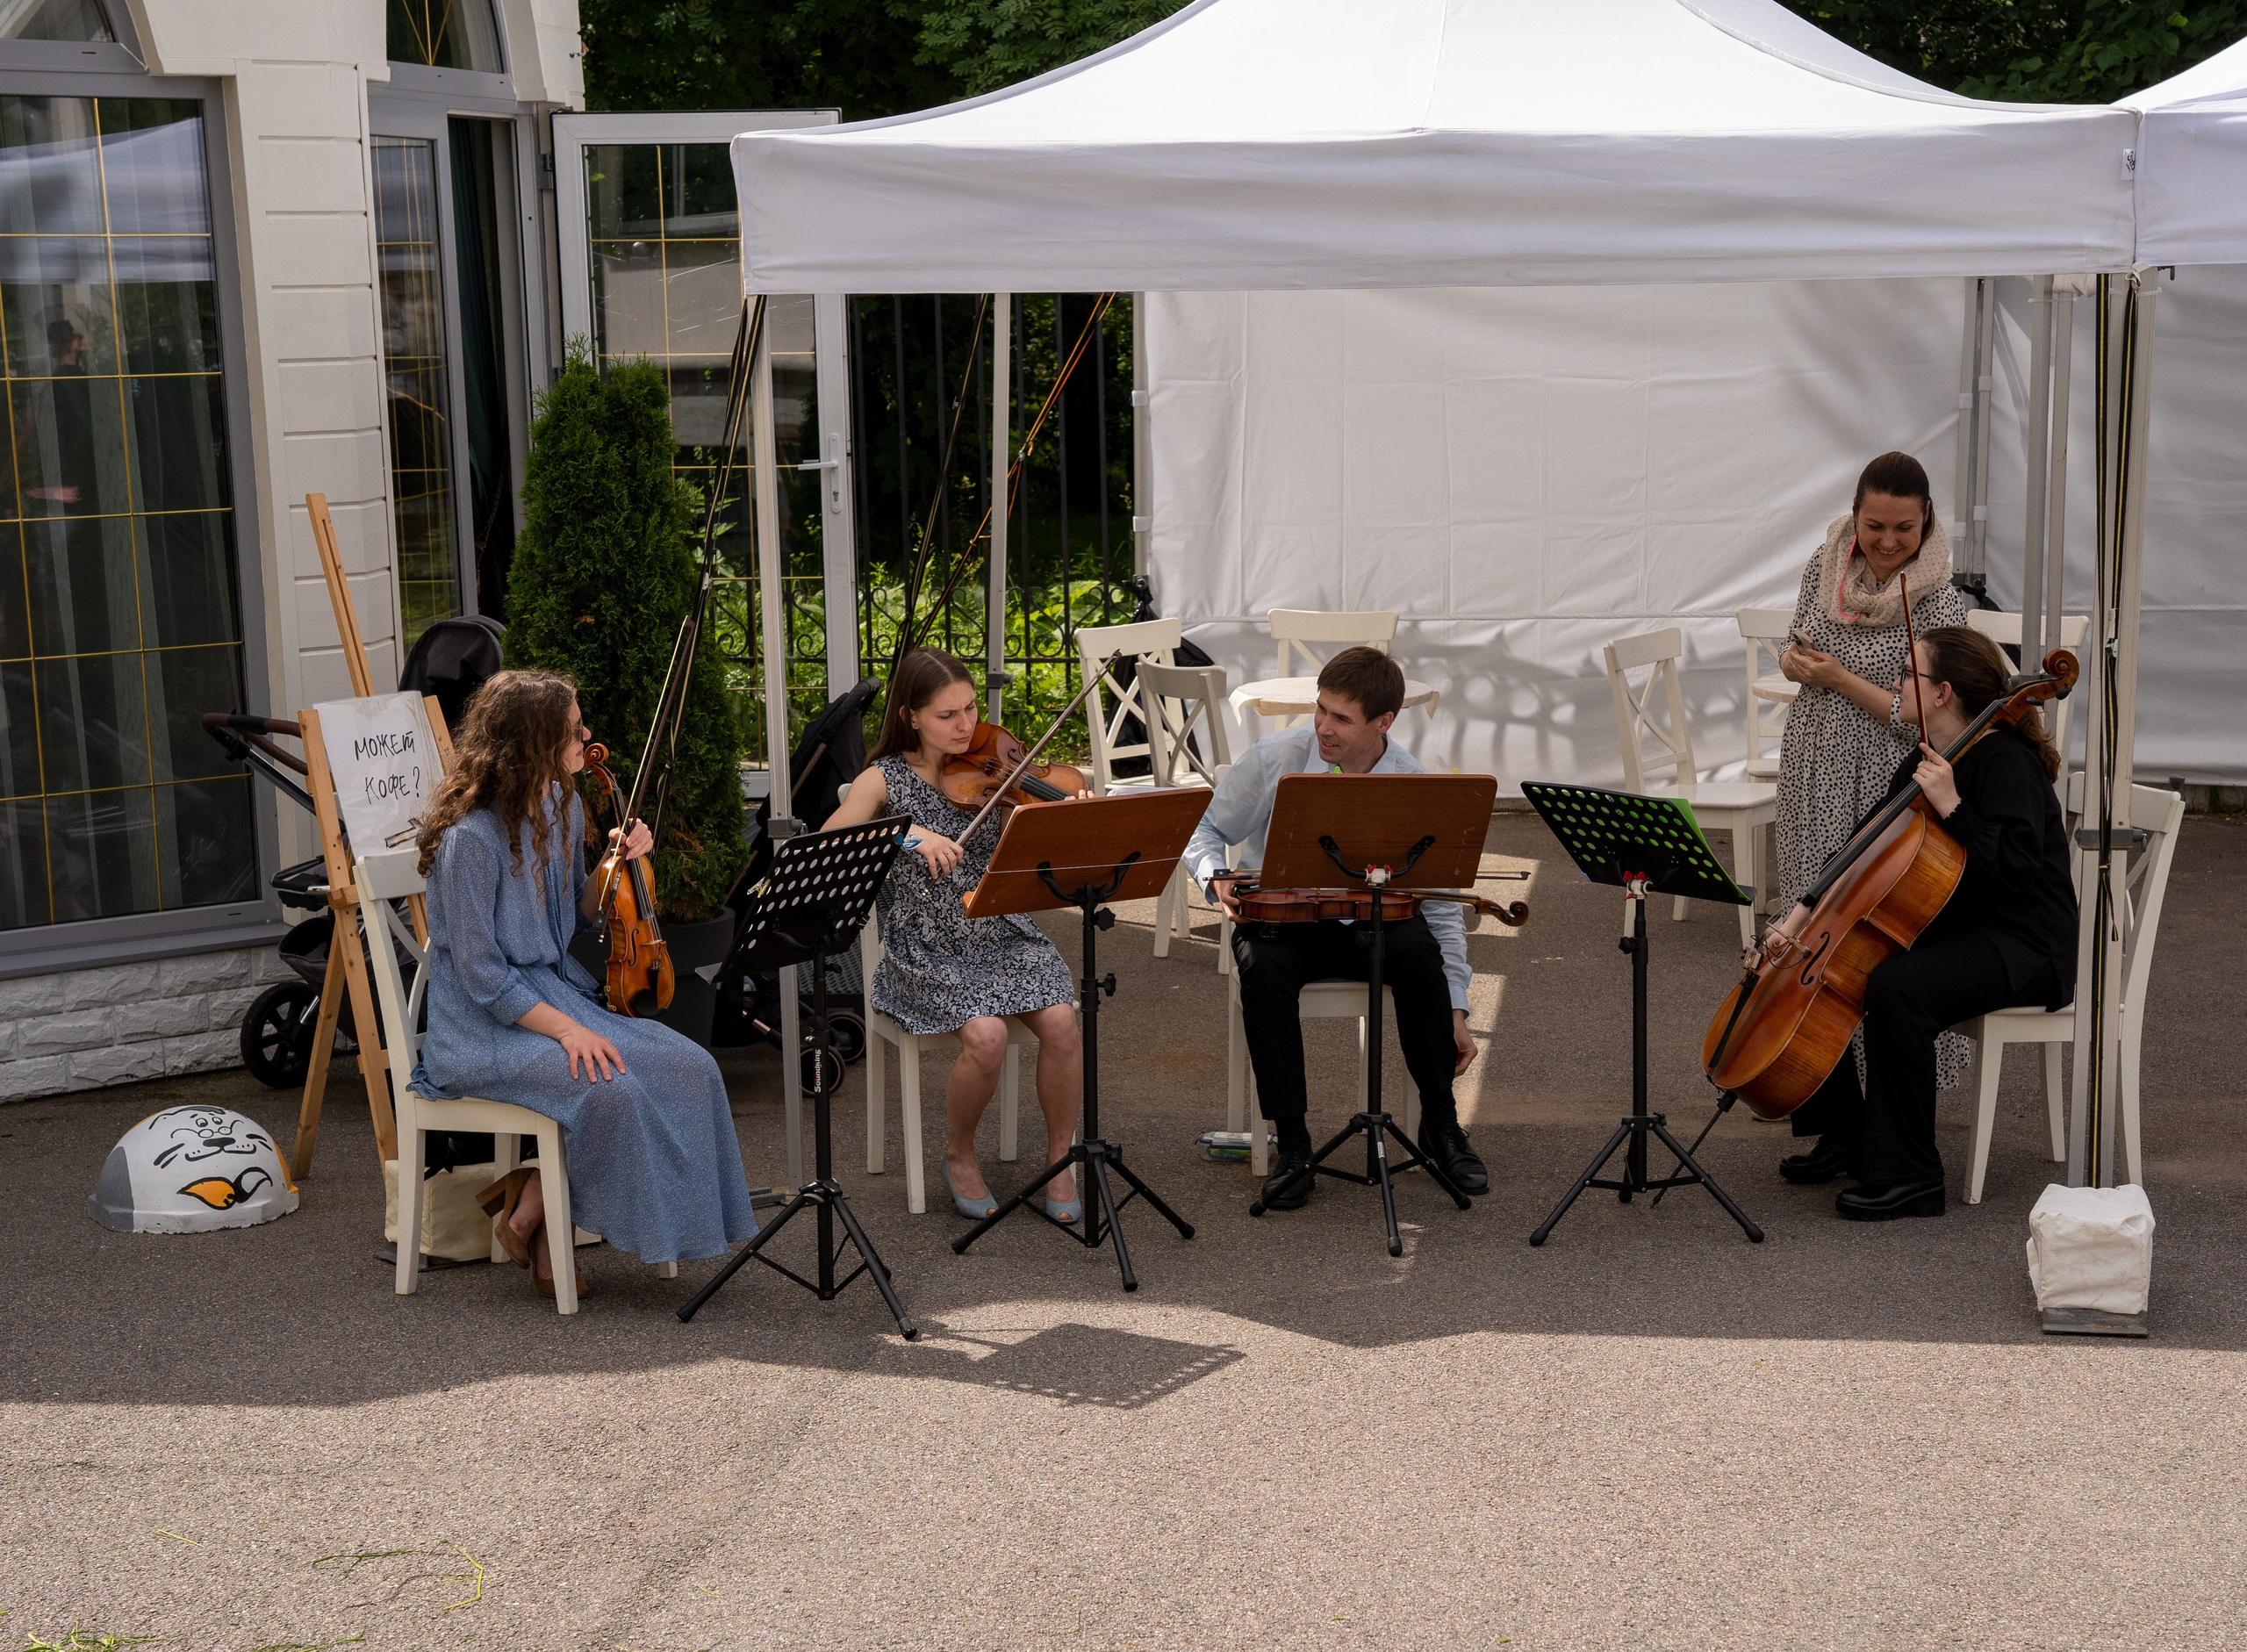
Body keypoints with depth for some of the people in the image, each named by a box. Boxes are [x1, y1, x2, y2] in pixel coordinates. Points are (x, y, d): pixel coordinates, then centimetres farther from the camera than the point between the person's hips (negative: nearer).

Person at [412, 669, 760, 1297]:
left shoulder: (562, 805, 7)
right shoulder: (471, 837, -18)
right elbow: (482, 975, -18)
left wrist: (615, 863, 1)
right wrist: (566, 1028, -25)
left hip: (559, 995, 8)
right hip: (485, 1026, -8)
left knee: (689, 1067, -14)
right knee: (611, 1086, -33)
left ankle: (533, 1202, -4)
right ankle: (532, 1215, -7)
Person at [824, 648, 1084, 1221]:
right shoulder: (884, 780, -2)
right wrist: (908, 834, -28)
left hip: (1004, 934, 3)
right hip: (927, 951, -3)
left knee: (1060, 1020, -25)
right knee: (986, 1035, -29)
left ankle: (1061, 1160, -3)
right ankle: (960, 1155, 0)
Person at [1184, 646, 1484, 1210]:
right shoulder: (1275, 758, -11)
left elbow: (1441, 905, -3)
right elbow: (1205, 830, 3)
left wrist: (1455, 1009, -6)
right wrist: (1216, 878, -20)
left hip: (1370, 918, 0)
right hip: (1281, 914, 0)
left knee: (1416, 952, -33)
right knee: (1263, 968, -35)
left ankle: (1441, 1125, -13)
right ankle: (1290, 1141, -22)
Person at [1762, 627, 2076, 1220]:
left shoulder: (2005, 762, -16)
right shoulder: (1924, 760, 10)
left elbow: (2017, 868, -28)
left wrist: (1951, 806, -30)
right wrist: (1805, 913, 2)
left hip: (2022, 947, -9)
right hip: (1949, 931, 10)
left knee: (1894, 989, -34)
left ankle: (1908, 1176, -24)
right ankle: (1848, 1137, 12)